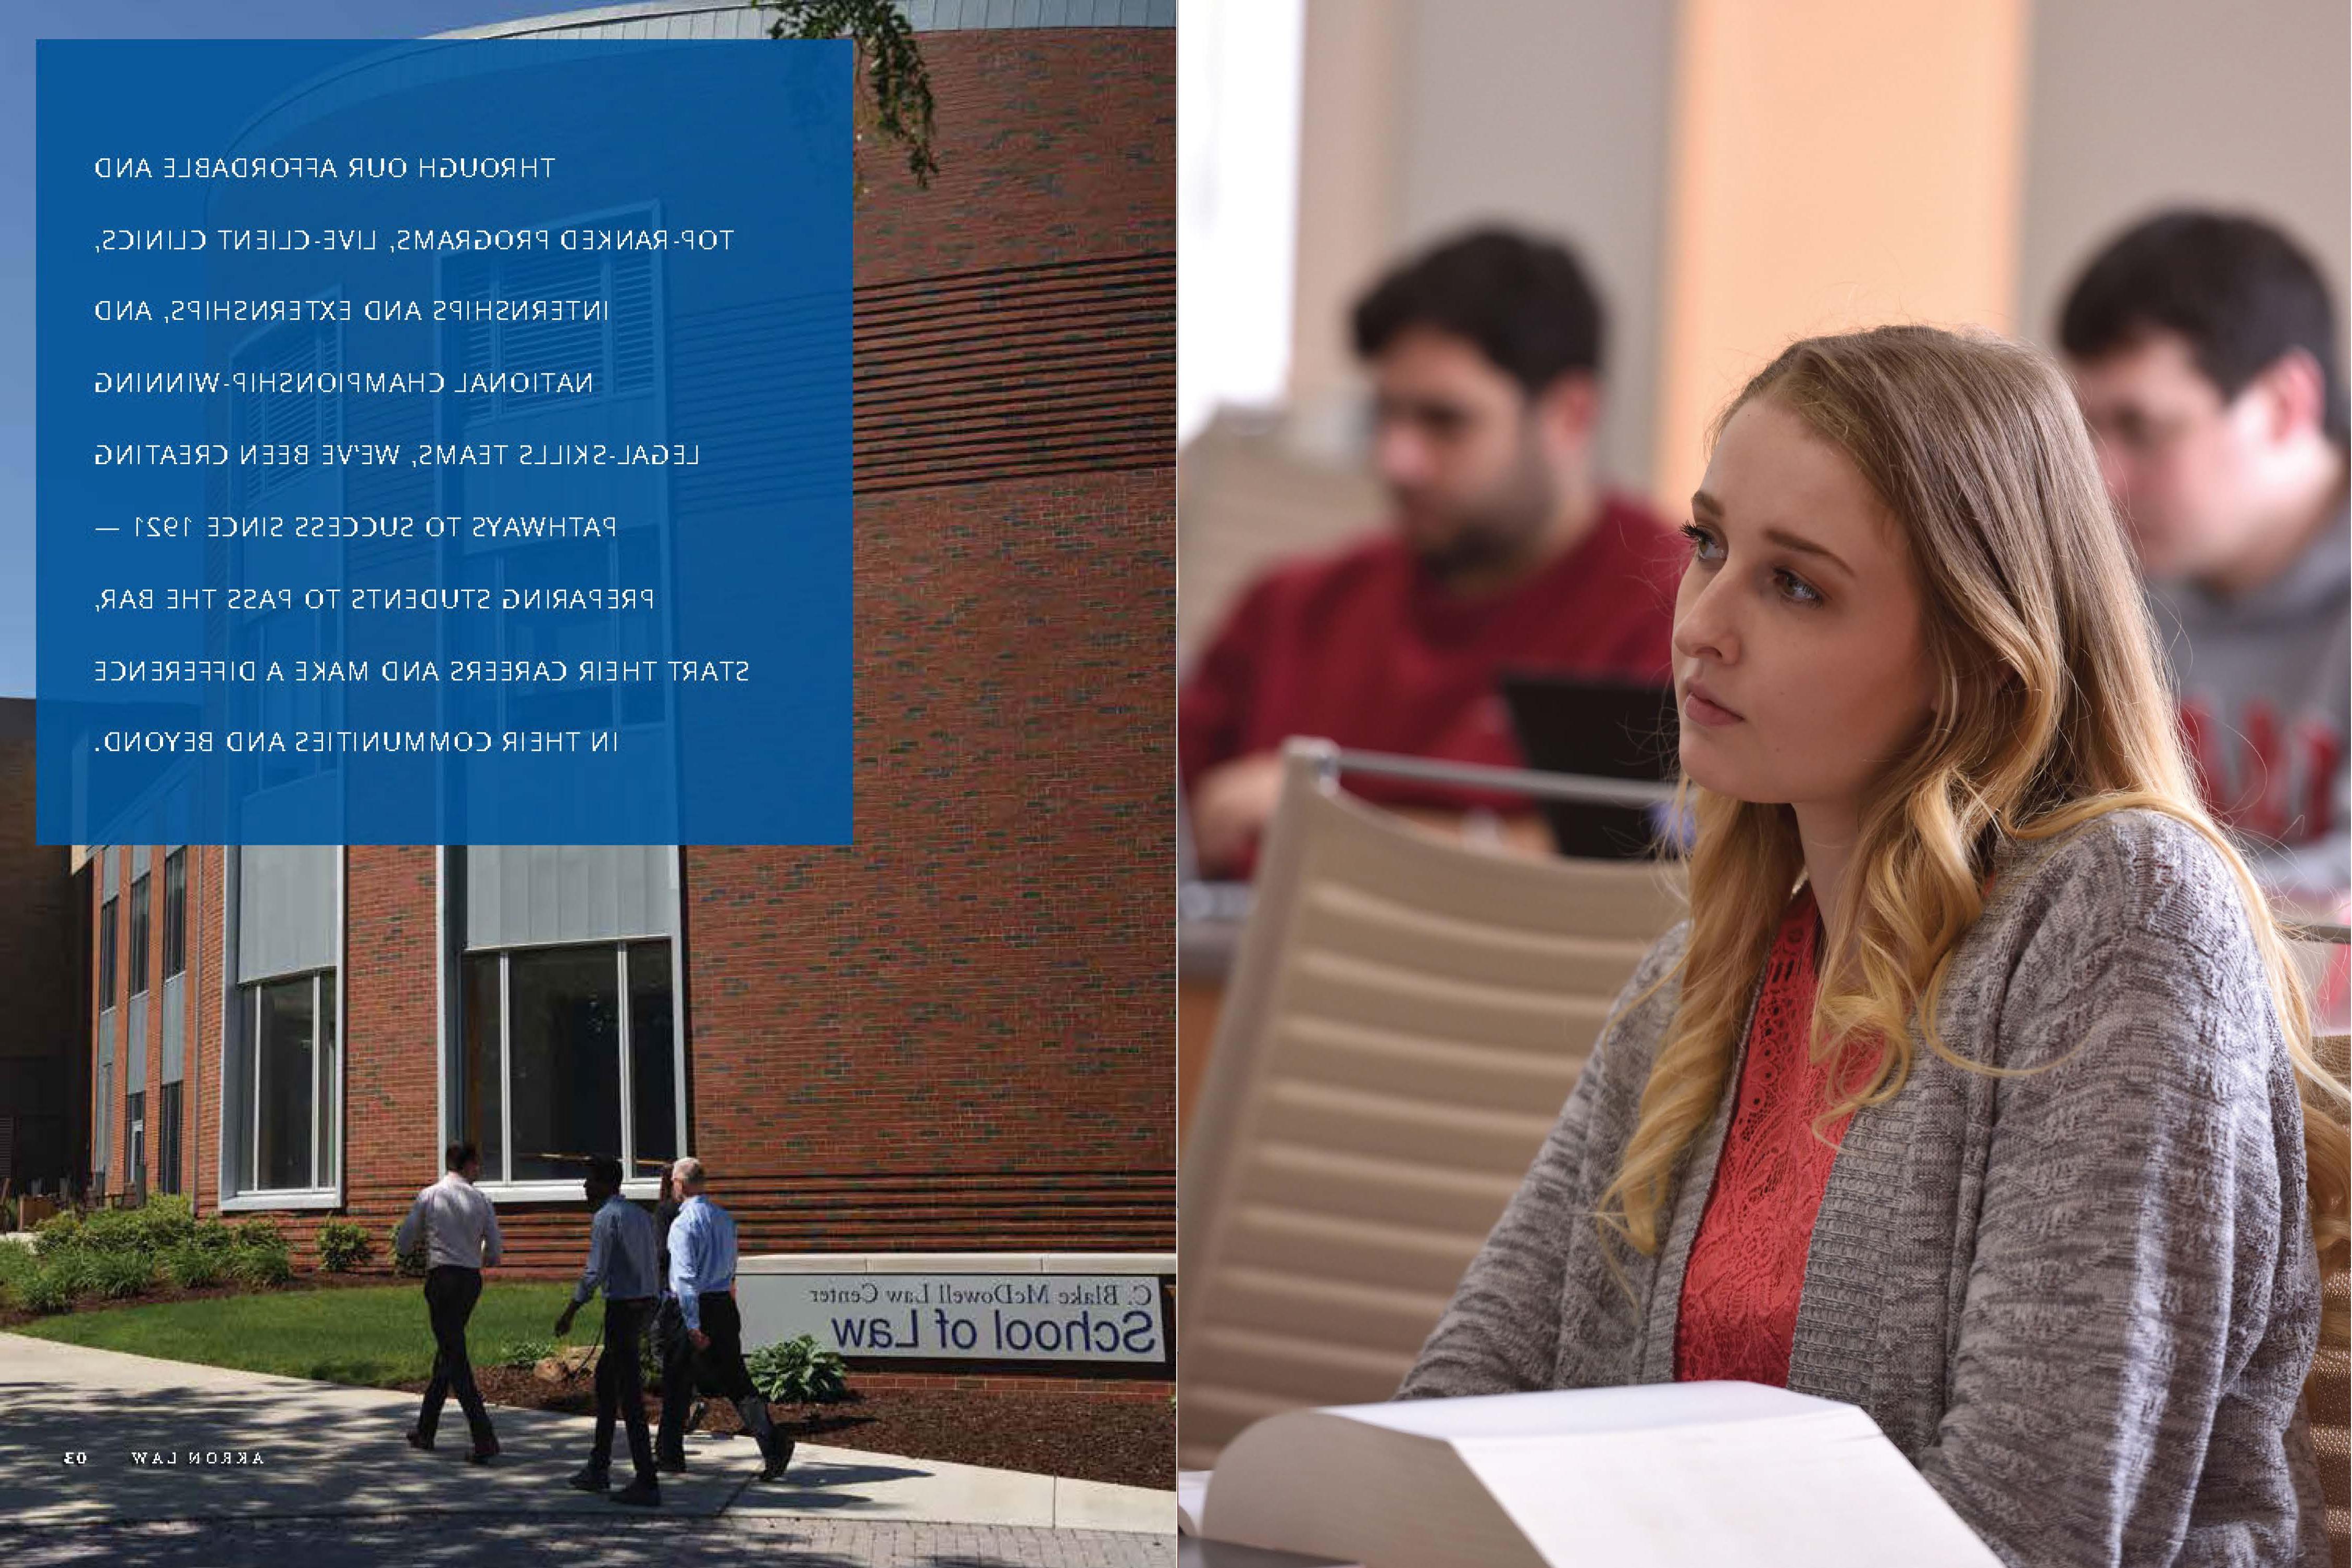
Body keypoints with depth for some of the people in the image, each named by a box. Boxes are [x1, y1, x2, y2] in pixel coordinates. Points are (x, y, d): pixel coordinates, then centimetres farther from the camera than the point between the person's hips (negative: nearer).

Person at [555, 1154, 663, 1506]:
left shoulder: (606, 1217, -11)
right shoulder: (642, 1215, 15)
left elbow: (594, 1272, -16)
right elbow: (656, 1266, 16)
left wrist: (570, 1313, -9)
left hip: (622, 1306, -9)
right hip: (644, 1303, 9)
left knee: (630, 1398, -7)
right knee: (604, 1378, 22)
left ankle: (647, 1484, -9)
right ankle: (599, 1469, 27)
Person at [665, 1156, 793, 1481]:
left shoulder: (683, 1224, -14)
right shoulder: (725, 1219, 11)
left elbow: (686, 1278, -21)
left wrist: (693, 1327, -23)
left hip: (693, 1308, -6)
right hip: (725, 1306, 6)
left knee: (676, 1384, 11)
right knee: (736, 1380, 1)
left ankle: (670, 1452, 22)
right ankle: (773, 1444, -15)